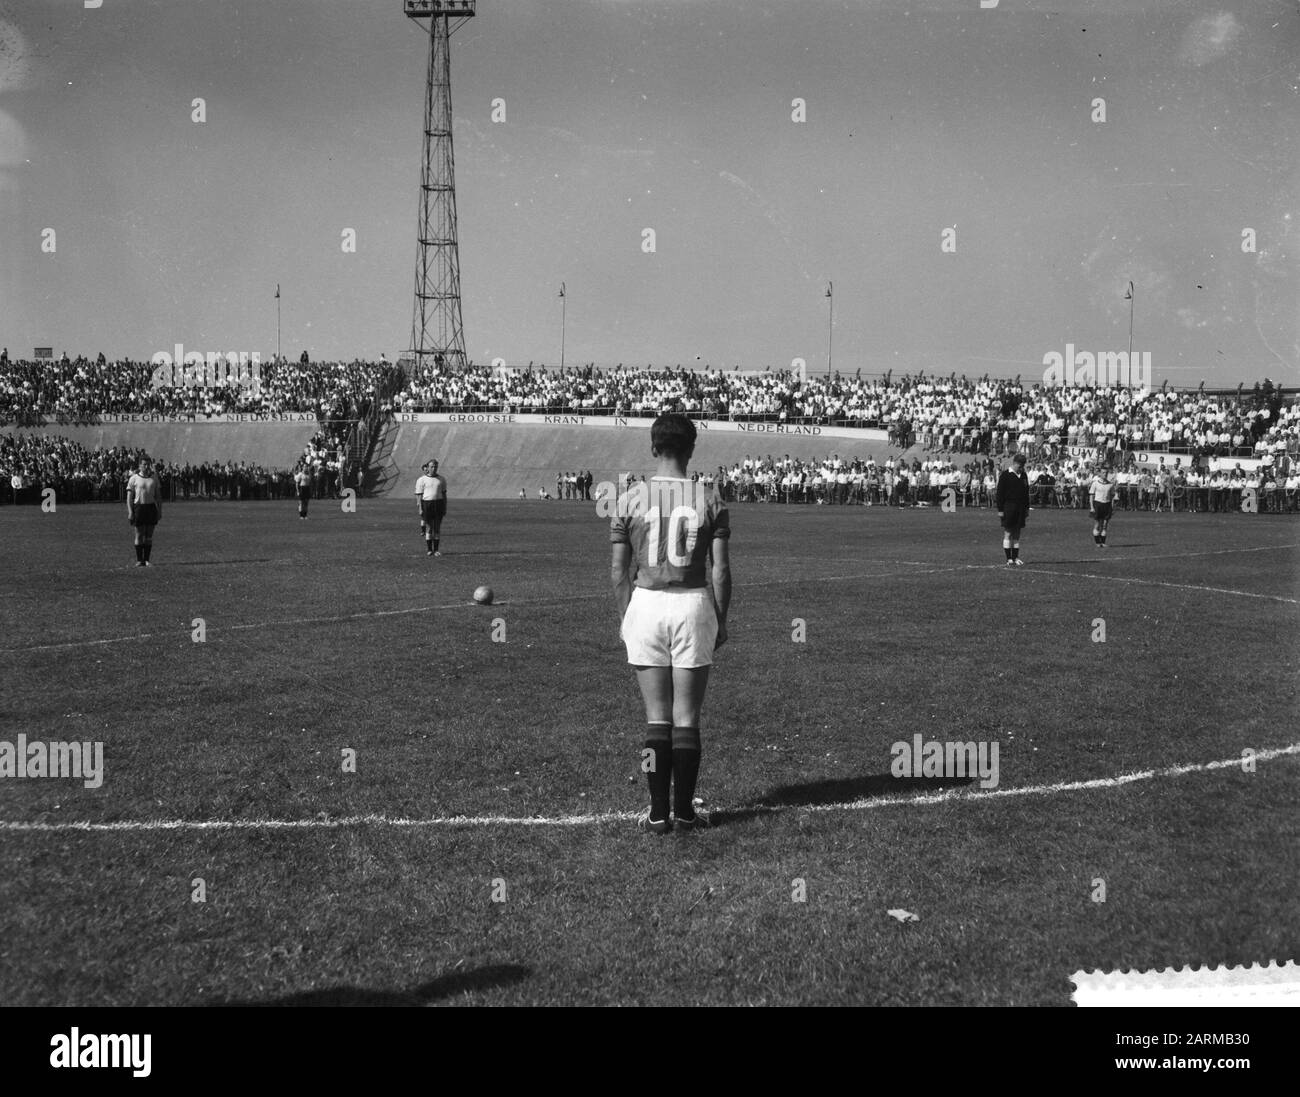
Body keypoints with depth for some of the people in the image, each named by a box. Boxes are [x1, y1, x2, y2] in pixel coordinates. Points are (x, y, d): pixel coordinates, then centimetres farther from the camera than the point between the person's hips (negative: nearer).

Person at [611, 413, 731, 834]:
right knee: (687, 718, 7)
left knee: (657, 717, 7)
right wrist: (721, 620, 8)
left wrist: (624, 619, 12)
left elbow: (619, 570, 2)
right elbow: (721, 570, -2)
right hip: (694, 604, -1)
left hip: (646, 603, 1)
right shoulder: (709, 500, -2)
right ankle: (685, 810, 12)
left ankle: (658, 812, 9)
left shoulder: (630, 499, -1)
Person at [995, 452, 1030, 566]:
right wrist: (1000, 509, -11)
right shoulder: (1005, 475, -6)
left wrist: (1027, 508, 15)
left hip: (1020, 508, 5)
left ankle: (1016, 558, 11)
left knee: (1017, 534, 8)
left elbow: (1026, 493, 18)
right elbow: (1000, 493, -7)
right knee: (1007, 533, -3)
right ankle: (1009, 559, -1)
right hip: (1008, 507, -5)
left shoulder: (1023, 475, 11)